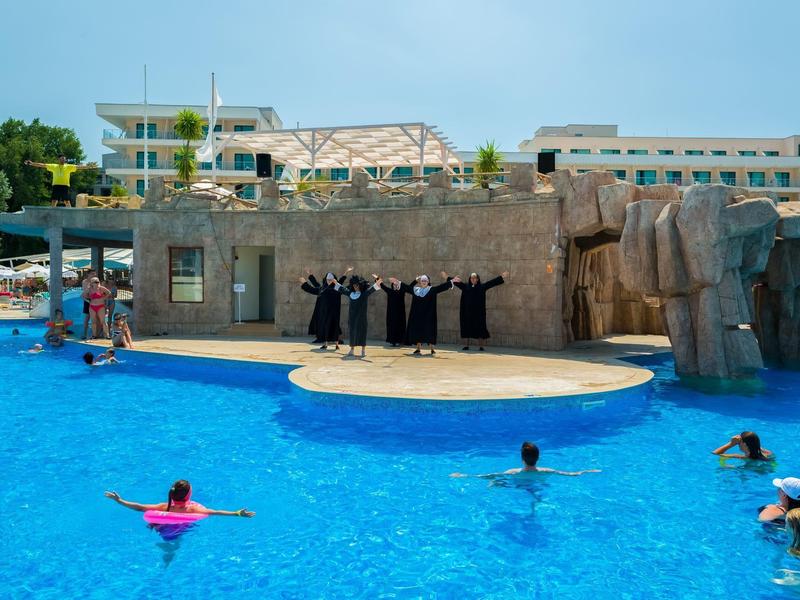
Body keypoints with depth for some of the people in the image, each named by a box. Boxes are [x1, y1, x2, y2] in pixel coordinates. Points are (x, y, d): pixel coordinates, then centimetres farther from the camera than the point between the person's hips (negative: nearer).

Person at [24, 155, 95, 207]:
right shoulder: (53, 166, 13)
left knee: (67, 201, -6)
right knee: (54, 201, 1)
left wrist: (88, 166, -7)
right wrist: (32, 163, 8)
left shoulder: (69, 167, 8)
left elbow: (78, 167, 1)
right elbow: (43, 165, 12)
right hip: (56, 185, 2)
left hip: (65, 185, -2)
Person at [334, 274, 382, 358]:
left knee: (361, 331, -3)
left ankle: (363, 350, 3)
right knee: (352, 332, 6)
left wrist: (377, 282, -34)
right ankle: (352, 349, 14)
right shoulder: (350, 293, 10)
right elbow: (342, 288, 24)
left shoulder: (365, 293, -4)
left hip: (361, 316, -4)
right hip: (352, 316, 4)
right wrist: (335, 283, 32)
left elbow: (372, 288, -17)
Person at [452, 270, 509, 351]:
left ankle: (480, 346, 3)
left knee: (479, 328, -1)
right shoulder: (465, 286, 8)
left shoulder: (482, 286, 2)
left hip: (478, 312, -2)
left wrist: (502, 277, -5)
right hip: (467, 311, 2)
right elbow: (456, 282, 16)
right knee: (467, 328, 4)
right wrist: (447, 277, 21)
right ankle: (467, 345, 13)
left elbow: (492, 282, -1)